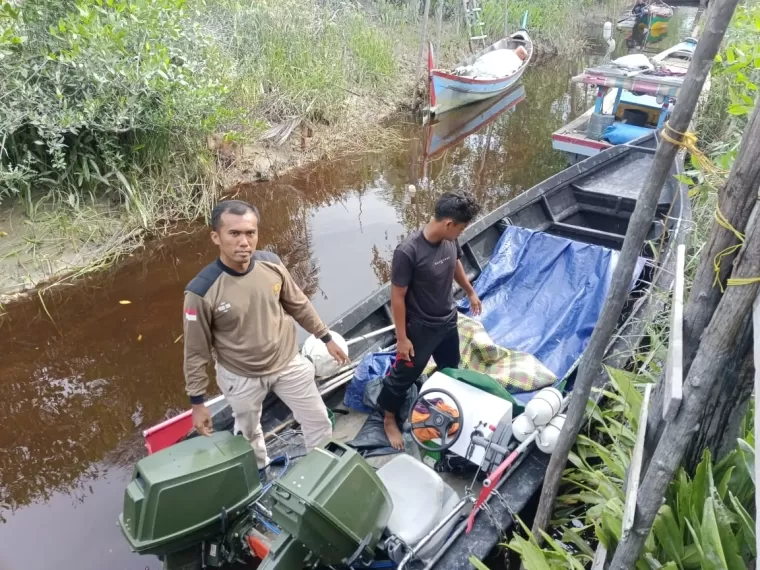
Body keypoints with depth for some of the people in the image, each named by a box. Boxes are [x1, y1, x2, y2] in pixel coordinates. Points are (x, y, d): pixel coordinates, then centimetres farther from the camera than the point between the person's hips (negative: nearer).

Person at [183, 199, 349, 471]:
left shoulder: (271, 264, -18)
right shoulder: (202, 292, -29)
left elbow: (298, 305, 1)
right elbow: (196, 352, -16)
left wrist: (326, 338, 10)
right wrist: (197, 402, -8)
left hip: (288, 362, 3)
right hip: (241, 377, -2)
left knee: (319, 422, 16)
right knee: (249, 433, 25)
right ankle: (262, 473, 57)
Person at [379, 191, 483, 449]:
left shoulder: (449, 240, -11)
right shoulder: (408, 252, -33)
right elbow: (397, 297, -24)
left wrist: (470, 292, 24)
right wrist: (402, 338, -18)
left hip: (448, 320, 7)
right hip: (420, 328, -7)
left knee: (450, 369, 27)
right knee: (404, 375, 14)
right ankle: (389, 418, 39)